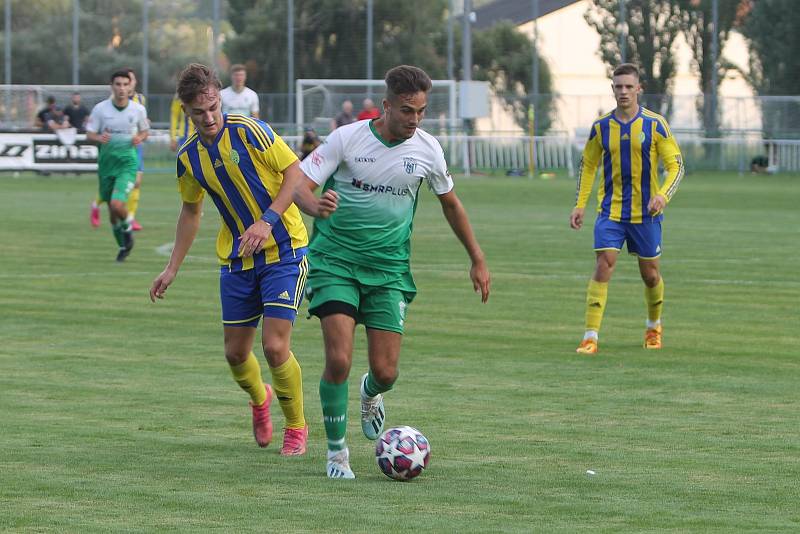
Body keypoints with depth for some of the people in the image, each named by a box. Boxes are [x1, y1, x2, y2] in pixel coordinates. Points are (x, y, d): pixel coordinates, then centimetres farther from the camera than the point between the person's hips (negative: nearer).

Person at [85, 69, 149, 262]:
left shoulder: (138, 109, -4)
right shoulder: (100, 109, -5)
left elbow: (145, 130, 13)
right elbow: (89, 134, -1)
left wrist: (139, 138, -10)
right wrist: (99, 138, -23)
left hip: (127, 161, -2)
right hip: (107, 161, 2)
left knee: (117, 204, -21)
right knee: (112, 211, 9)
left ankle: (127, 228, 12)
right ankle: (123, 246, 32)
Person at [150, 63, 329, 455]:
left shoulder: (249, 132, -14)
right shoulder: (189, 157, 2)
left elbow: (296, 173, -11)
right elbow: (190, 210, 17)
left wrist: (268, 221, -22)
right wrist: (172, 269, 15)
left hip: (283, 251, -5)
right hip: (236, 259, 5)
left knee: (275, 347, -13)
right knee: (235, 353, 8)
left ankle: (296, 427, 8)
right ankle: (260, 399, 42)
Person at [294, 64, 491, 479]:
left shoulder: (427, 149, -2)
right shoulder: (347, 138, -11)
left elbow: (450, 202, 15)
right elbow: (300, 184, -11)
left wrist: (477, 259, 18)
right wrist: (315, 206, -35)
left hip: (388, 267, 2)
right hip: (335, 261, -2)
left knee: (385, 373, -5)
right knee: (339, 360, -16)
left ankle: (371, 395, 35)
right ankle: (336, 452, 5)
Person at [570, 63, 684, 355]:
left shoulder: (655, 125, -6)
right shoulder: (601, 127, 1)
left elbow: (676, 165, -4)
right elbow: (588, 166, 13)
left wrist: (663, 194, -22)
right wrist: (580, 204, 5)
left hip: (646, 213, -1)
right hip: (610, 210, 1)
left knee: (650, 273, 10)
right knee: (603, 265, -14)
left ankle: (654, 326, 38)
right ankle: (590, 337, -15)